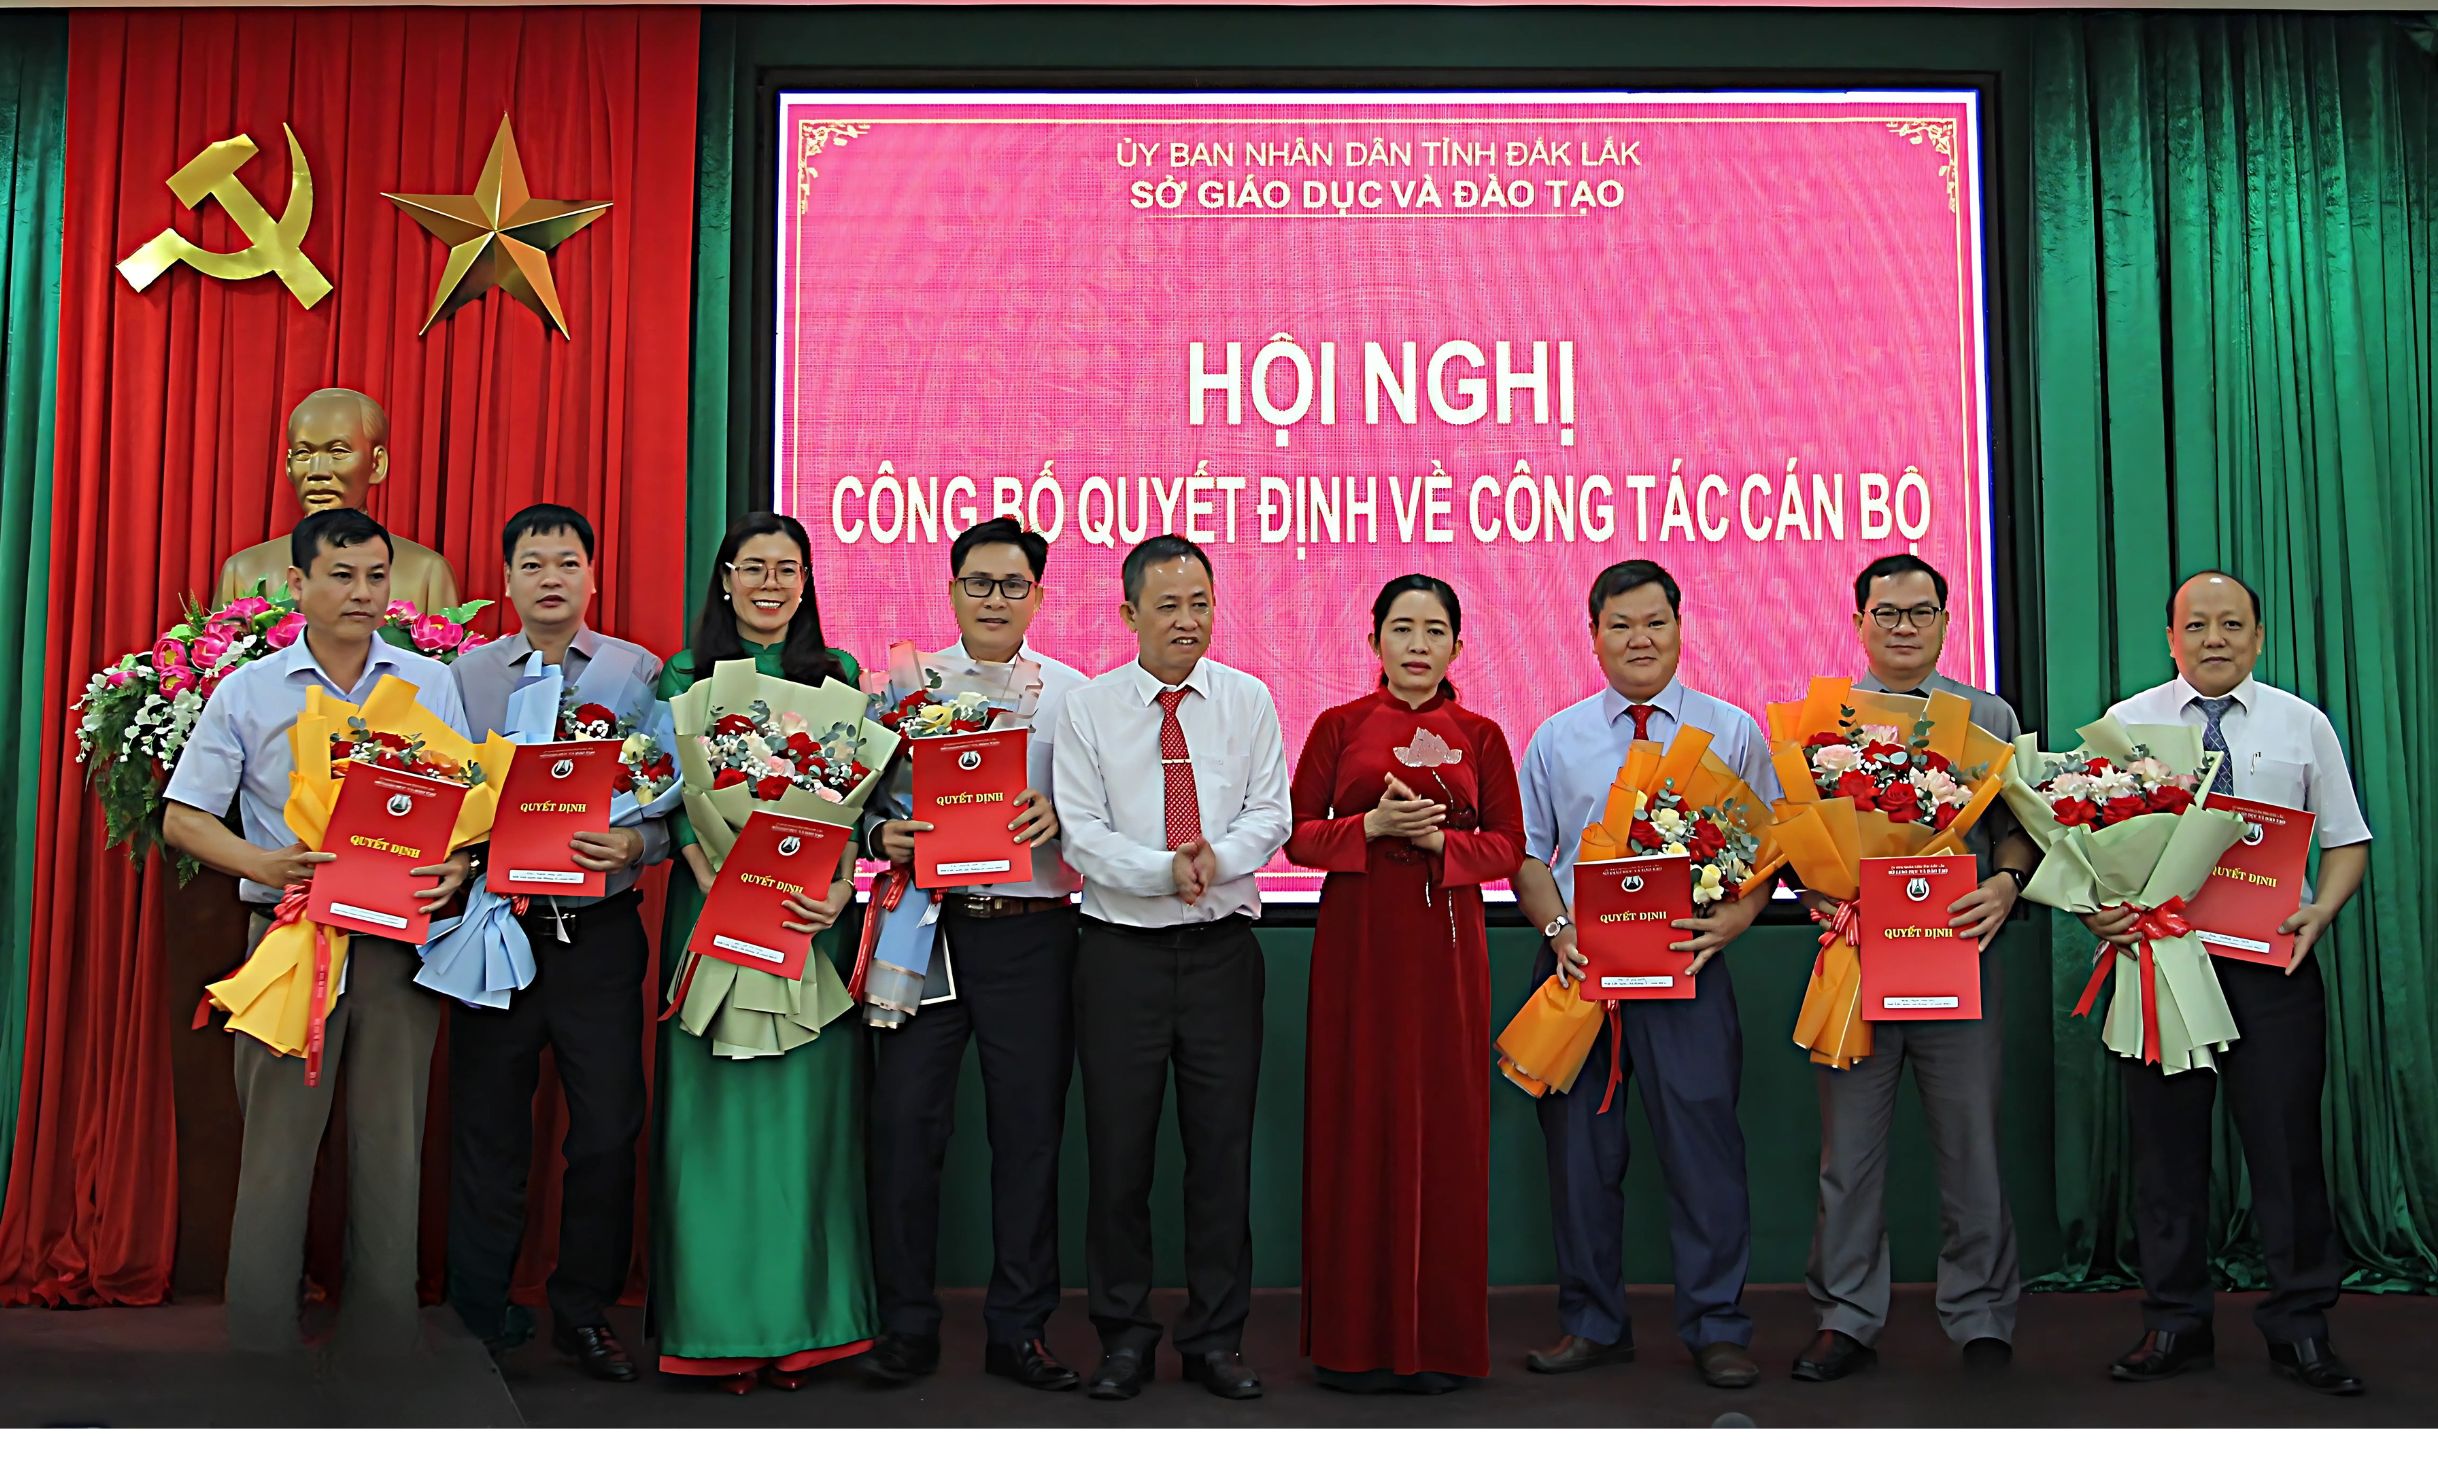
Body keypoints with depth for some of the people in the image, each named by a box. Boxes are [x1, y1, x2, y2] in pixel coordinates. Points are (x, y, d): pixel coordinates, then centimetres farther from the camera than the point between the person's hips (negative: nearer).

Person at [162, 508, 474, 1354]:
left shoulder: (431, 684, 8)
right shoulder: (249, 693, 5)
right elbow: (182, 817, 4)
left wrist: (459, 864, -14)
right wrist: (259, 862, -14)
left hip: (401, 936, 1)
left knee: (392, 1141, 5)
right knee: (278, 1138, 0)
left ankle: (381, 1339, 15)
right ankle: (260, 1340, 10)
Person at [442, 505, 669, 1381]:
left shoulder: (640, 674, 4)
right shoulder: (464, 675, 8)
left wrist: (632, 845, -19)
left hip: (599, 935, -1)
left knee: (608, 1129, 1)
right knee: (488, 1129, 7)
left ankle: (585, 1312, 19)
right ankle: (479, 1317, 20)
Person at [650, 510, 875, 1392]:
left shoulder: (840, 675, 11)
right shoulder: (686, 676, 6)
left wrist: (842, 886, -12)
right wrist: (722, 886, -18)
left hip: (814, 913, 1)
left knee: (805, 1107, 3)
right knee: (719, 1111, 1)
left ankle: (804, 1320, 11)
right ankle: (722, 1325, 9)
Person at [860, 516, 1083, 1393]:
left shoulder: (1074, 693, 8)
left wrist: (1061, 816, -17)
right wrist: (880, 835, -12)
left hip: (1031, 932, 0)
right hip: (925, 924, 0)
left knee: (1029, 1127, 4)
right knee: (905, 1121, -1)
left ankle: (1019, 1329, 16)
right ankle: (906, 1327, 12)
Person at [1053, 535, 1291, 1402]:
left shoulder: (1248, 702, 5)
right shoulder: (1090, 709, 1)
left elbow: (1269, 815, 1)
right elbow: (1081, 833, -5)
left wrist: (1217, 858, -19)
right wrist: (1163, 870, -19)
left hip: (1222, 948, 1)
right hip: (1122, 948, -1)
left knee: (1223, 1144, 5)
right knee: (1119, 1146, 4)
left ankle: (1216, 1339, 17)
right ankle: (1123, 1338, 18)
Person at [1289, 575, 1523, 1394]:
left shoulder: (1479, 736, 8)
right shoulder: (1340, 727, 5)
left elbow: (1509, 848, 6)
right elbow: (1297, 835, 3)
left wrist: (1439, 840, -12)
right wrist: (1372, 826, -13)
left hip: (1444, 941, 1)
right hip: (1357, 940, -1)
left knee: (1444, 1126, 1)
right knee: (1356, 1125, 1)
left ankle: (1439, 1338, 13)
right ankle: (1356, 1338, 11)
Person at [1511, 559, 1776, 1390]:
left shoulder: (1732, 732, 7)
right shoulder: (1556, 738, 11)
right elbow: (1527, 852, 10)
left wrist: (1734, 918, -14)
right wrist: (1557, 929, -6)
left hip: (1687, 963, -2)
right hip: (1578, 965, 2)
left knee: (1701, 1138, -3)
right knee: (1579, 1146, 6)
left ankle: (1715, 1328, 10)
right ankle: (1591, 1323, 19)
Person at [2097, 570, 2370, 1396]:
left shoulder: (2303, 726, 9)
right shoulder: (2124, 726, 7)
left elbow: (2346, 840, 9)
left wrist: (2322, 910, -10)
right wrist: (2096, 909, -15)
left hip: (2272, 960, 0)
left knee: (2286, 1141, 1)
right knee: (2166, 1143, 5)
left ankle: (2300, 1329, 14)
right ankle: (2174, 1325, 16)